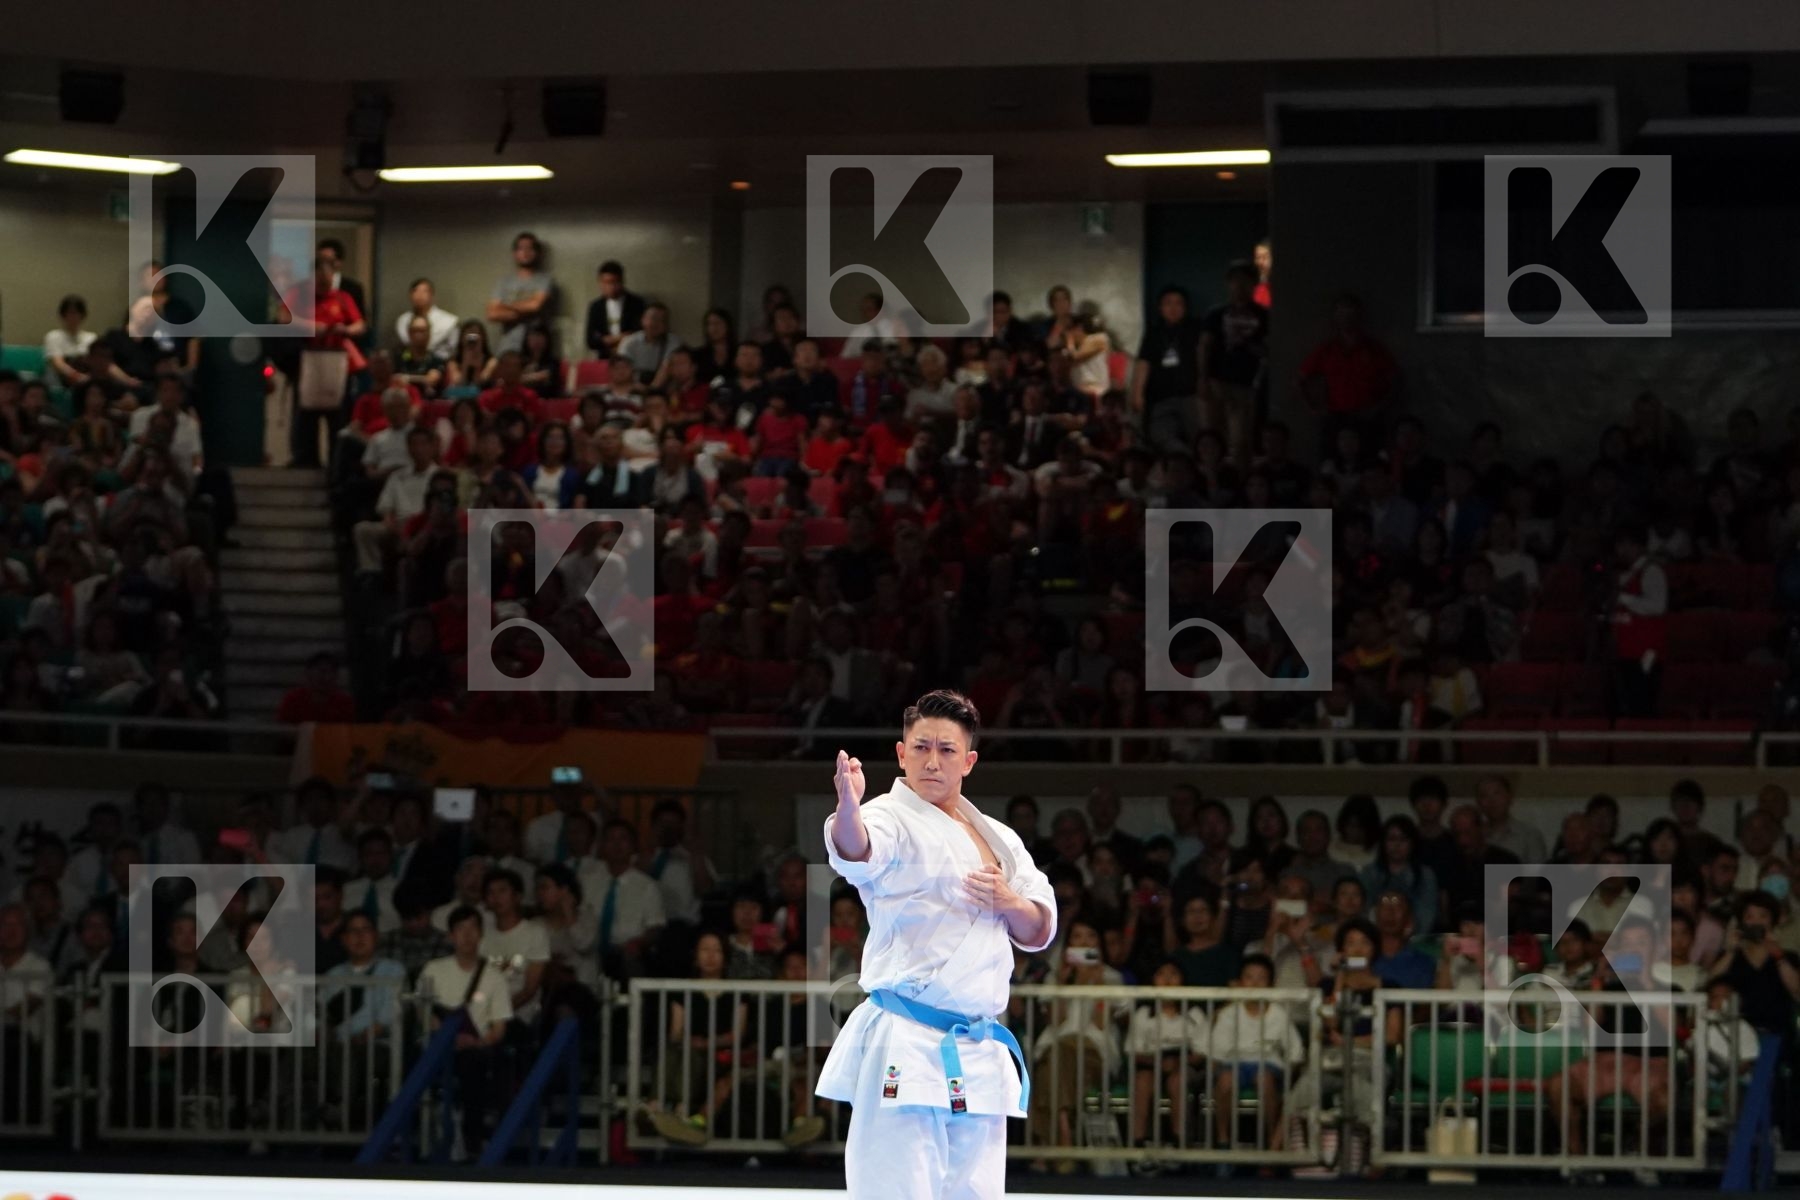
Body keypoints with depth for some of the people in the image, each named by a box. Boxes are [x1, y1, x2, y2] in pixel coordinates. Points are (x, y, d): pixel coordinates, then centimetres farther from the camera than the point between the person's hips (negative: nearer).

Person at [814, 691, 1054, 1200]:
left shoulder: (998, 839, 16)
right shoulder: (892, 818, -5)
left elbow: (1040, 933, 19)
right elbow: (856, 849, -29)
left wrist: (1011, 904, -4)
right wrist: (847, 807, -52)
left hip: (977, 1057, 7)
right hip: (906, 1047, -7)